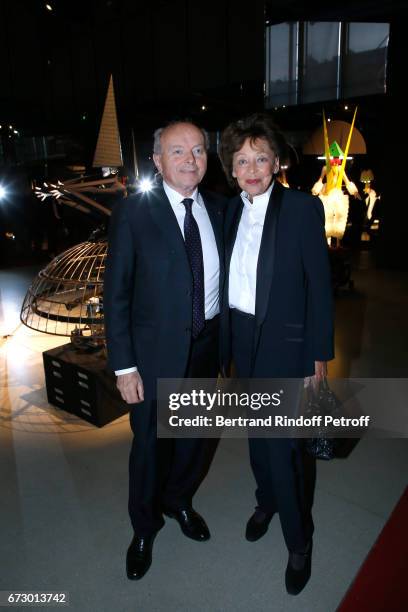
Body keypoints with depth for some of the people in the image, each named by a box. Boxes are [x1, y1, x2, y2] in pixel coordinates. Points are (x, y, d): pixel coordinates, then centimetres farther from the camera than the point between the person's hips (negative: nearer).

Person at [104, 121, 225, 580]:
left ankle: (178, 500, 52)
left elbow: (221, 276, 6)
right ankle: (144, 528, 42)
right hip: (156, 350, -4)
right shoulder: (132, 213, -12)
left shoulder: (218, 208, 1)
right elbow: (116, 294, -12)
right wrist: (124, 365, -14)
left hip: (207, 344, 4)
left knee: (194, 435, 22)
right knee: (150, 443, 14)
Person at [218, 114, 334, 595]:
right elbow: (230, 280, 8)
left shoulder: (304, 208, -11)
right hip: (242, 338, 5)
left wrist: (319, 357, -9)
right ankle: (266, 500, 48)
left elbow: (319, 285, -10)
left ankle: (299, 541, 28)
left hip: (285, 342, -5)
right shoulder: (232, 210, 4)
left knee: (282, 444, 1)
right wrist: (226, 341, 8)